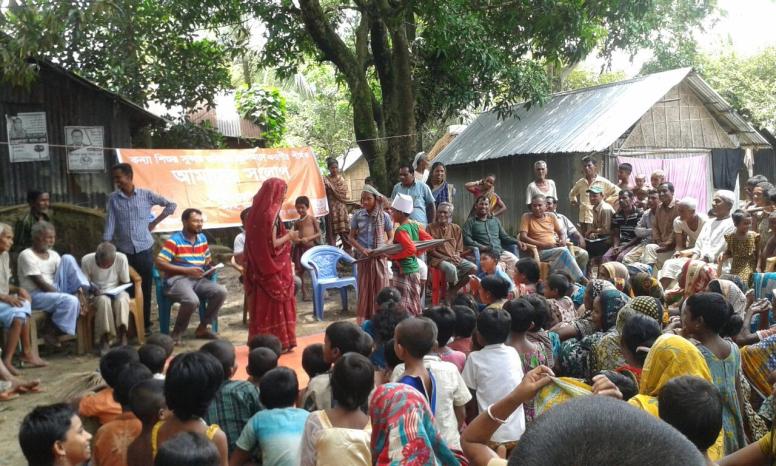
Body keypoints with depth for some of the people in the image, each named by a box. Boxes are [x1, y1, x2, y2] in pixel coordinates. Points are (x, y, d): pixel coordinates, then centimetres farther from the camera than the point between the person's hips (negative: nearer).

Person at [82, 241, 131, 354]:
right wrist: (93, 289, -24)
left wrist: (116, 291, -22)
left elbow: (125, 282, -3)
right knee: (104, 301, -36)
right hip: (98, 294, 0)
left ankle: (122, 338, -28)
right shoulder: (87, 260, -16)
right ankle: (104, 339, -25)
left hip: (116, 292, 0)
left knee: (122, 300, -36)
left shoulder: (121, 258, -16)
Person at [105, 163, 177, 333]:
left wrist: (155, 222, 4)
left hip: (144, 250, 0)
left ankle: (146, 324, 18)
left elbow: (171, 205, 6)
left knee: (145, 289, 6)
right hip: (123, 251, 1)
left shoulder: (146, 195, -2)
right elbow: (110, 224, -4)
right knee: (127, 289, 2)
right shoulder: (113, 198, 0)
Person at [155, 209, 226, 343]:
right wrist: (187, 270, -17)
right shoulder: (174, 240, -6)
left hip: (198, 279, 6)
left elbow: (208, 259, 26)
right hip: (177, 280, -6)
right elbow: (159, 263, -13)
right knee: (192, 301, -36)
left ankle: (202, 328, -3)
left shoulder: (202, 238, 14)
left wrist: (210, 268, 0)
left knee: (221, 291, -20)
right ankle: (177, 332, -9)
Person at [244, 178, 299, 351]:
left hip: (260, 267, 8)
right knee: (275, 303, 2)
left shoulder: (258, 211, 7)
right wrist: (288, 236, -6)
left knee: (263, 303, 13)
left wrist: (285, 236, 15)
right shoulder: (271, 213, -19)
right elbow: (272, 244, -21)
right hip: (273, 268, -8)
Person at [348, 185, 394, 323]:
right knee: (364, 288, 5)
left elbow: (391, 237, 3)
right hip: (363, 258, 1)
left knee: (381, 289, 2)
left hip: (380, 258, -1)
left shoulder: (384, 216, -4)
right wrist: (362, 249, -13)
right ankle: (363, 319, 13)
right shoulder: (357, 215, -2)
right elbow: (351, 237, 3)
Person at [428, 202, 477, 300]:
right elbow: (430, 250, -4)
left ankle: (452, 290, -11)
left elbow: (459, 249, 15)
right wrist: (446, 258, -14)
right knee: (451, 268, -36)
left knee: (473, 268, -19)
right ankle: (453, 295, -13)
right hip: (438, 259, -5)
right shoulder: (431, 228, 2)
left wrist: (456, 257, -10)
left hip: (454, 258, 5)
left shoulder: (456, 228, 15)